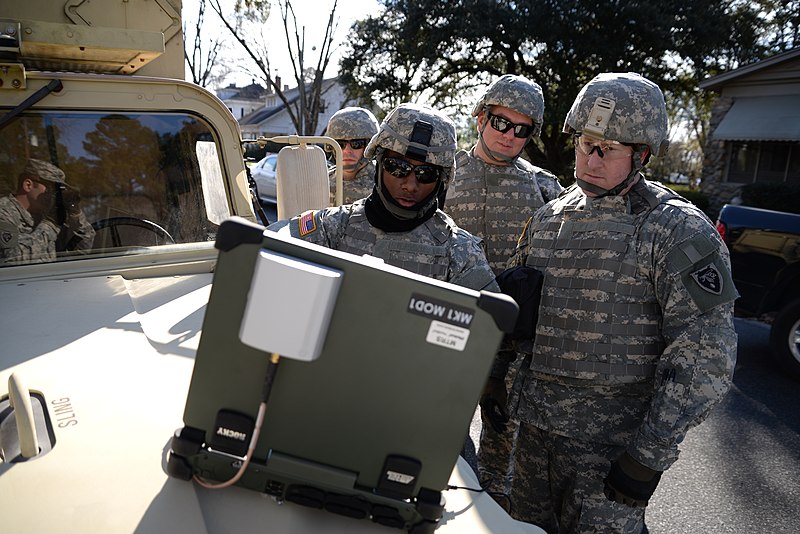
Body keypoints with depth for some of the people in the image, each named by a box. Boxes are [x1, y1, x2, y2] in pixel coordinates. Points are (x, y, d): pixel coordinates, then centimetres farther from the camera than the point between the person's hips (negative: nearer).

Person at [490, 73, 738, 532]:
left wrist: (651, 455, -17)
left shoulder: (677, 230, -11)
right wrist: (490, 372, 12)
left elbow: (703, 356, -15)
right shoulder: (547, 220, 7)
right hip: (535, 425, 6)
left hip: (613, 442, -5)